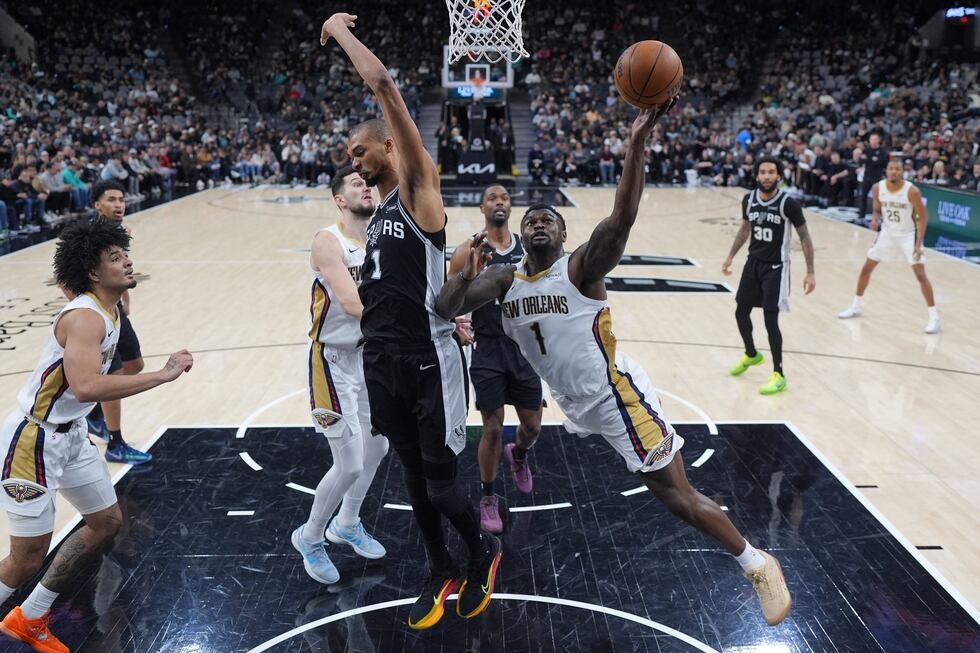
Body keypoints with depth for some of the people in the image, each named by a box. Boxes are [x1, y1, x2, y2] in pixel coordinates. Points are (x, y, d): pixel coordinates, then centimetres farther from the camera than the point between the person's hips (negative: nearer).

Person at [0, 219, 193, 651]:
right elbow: (87, 387, -40)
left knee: (107, 522, 15)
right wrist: (164, 374, -36)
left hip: (70, 434, 10)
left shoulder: (109, 312, 4)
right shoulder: (85, 318, -25)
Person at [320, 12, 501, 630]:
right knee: (415, 475, 16)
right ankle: (443, 574, 35)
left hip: (428, 362, -8)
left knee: (440, 482, 1)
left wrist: (341, 30, -7)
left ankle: (483, 553, 30)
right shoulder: (379, 213, 16)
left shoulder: (419, 189, -8)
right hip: (383, 362, 8)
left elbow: (385, 86, -18)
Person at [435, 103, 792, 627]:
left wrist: (636, 144, -42)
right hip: (573, 403, 6)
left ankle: (758, 566, 16)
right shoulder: (504, 280, 3)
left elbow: (622, 218, -32)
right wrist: (468, 270, -23)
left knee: (677, 497, 1)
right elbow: (446, 308, -5)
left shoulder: (582, 266, -15)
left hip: (616, 394, -6)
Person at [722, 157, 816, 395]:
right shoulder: (748, 200, -3)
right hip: (753, 262, 6)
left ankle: (779, 375, 2)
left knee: (770, 319, -10)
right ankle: (751, 354, 41)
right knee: (741, 312, 13)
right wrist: (730, 256, 14)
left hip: (776, 267, -5)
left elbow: (804, 237, -10)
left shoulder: (788, 203, -17)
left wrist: (810, 272, -12)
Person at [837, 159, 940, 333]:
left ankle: (934, 316, -3)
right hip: (887, 233, 4)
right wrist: (875, 220, -21)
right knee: (866, 268, 7)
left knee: (920, 275, -11)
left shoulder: (912, 191, -23)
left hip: (908, 235, -4)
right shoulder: (877, 188, -11)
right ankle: (855, 306, 24)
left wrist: (919, 244, -23)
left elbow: (923, 216, -15)